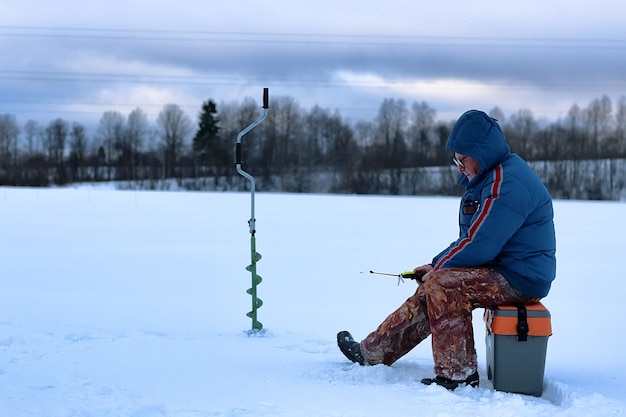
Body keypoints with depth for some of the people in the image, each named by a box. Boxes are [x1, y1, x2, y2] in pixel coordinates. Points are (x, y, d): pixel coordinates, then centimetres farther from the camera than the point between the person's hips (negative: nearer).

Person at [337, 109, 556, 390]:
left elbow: (478, 244, -24)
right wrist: (435, 264, 7)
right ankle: (372, 351, 18)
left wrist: (438, 268, -9)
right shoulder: (489, 178, 14)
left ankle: (457, 374, -15)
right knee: (431, 290, 9)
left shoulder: (507, 184, -22)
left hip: (519, 279, -11)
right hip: (503, 269, 11)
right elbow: (471, 239, 19)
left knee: (442, 284, -22)